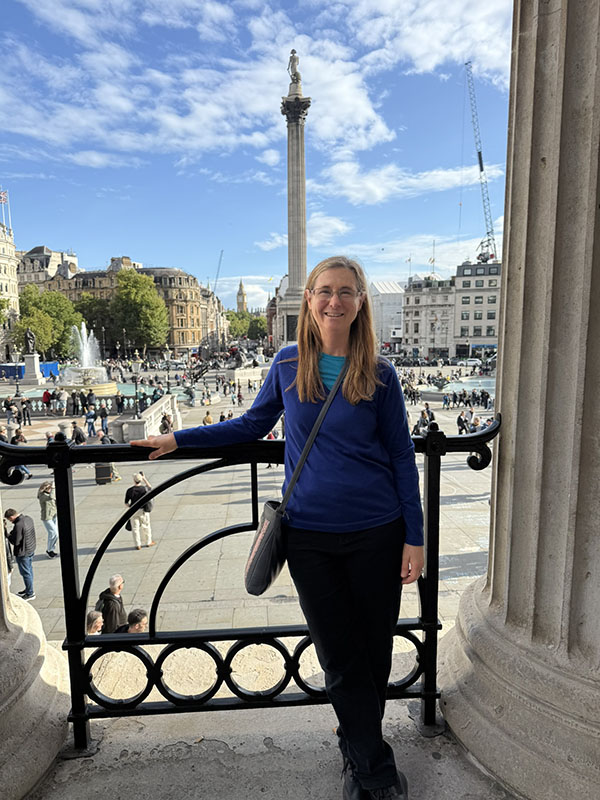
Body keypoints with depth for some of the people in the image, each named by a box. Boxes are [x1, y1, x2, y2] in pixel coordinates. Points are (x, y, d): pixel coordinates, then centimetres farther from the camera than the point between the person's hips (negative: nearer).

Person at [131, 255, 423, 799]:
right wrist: (179, 439, 10)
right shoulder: (288, 364, 1)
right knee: (340, 658, 10)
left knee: (373, 651, 15)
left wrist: (415, 536, -1)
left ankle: (359, 754, 43)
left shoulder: (379, 376, -2)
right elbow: (253, 424, 12)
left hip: (376, 533, 0)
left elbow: (402, 458, 1)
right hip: (310, 535, 0)